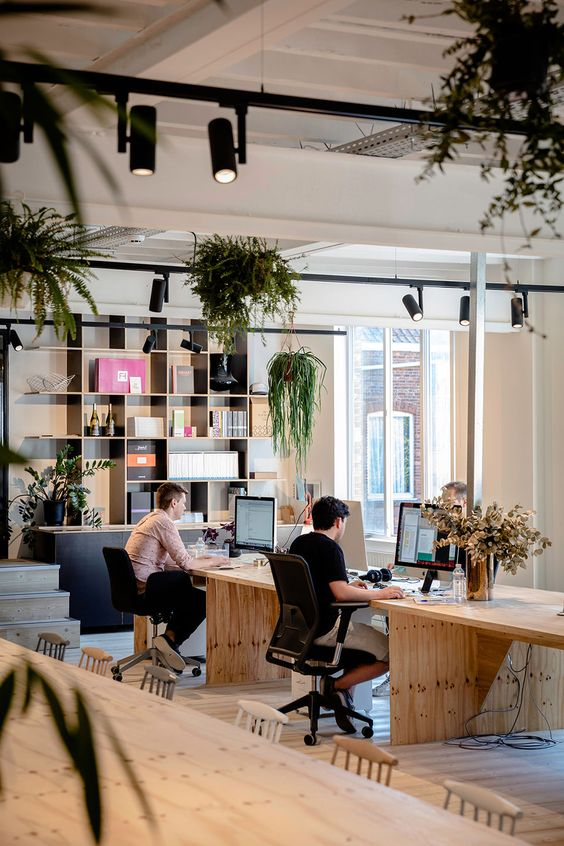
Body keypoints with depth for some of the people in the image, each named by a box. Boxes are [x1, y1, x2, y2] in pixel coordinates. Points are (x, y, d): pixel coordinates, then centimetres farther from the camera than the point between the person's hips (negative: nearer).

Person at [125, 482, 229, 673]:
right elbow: (185, 563, -13)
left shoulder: (150, 519, 20)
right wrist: (212, 562, 3)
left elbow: (169, 563, 22)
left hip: (132, 587, 10)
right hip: (144, 590, -10)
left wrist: (200, 561, 20)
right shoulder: (164, 522, -11)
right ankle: (171, 640, 0)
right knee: (203, 601, -6)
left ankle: (170, 640, 16)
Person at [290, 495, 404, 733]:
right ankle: (339, 685, -4)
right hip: (325, 630, -9)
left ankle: (343, 694, 14)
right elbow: (341, 593, -25)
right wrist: (380, 594, -16)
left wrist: (347, 585, 25)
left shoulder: (299, 543, 11)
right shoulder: (330, 548, -15)